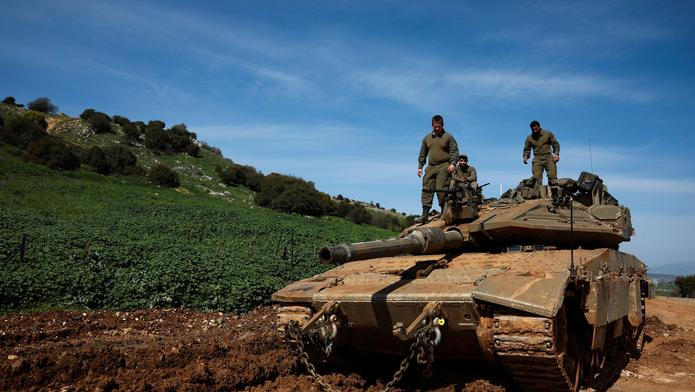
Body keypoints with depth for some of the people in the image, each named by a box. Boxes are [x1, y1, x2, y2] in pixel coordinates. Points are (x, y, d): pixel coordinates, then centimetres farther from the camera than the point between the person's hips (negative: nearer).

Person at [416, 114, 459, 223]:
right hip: (430, 167, 4)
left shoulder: (448, 137, 7)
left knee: (440, 189, -13)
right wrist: (420, 167, 14)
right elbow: (422, 154, 21)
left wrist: (452, 163, -14)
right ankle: (425, 215, -7)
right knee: (427, 189, -5)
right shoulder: (427, 138, 19)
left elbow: (454, 152, 1)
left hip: (444, 167, -4)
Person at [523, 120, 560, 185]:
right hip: (537, 160, 1)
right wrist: (525, 157, -3)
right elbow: (527, 149, 16)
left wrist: (556, 154, -5)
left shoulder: (548, 134, 6)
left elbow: (555, 144, 10)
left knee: (552, 176, -12)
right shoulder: (529, 138, 9)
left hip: (548, 158, -1)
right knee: (536, 179, -11)